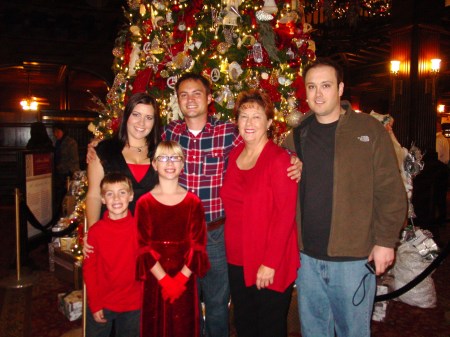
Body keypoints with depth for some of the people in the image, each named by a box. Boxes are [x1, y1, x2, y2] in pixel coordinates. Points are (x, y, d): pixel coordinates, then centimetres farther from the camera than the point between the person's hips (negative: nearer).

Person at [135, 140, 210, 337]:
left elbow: (197, 245, -2)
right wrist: (164, 280, -12)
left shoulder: (193, 202, 2)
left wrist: (180, 279, -12)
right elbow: (144, 247, -5)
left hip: (185, 281, 1)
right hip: (154, 281, 0)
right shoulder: (144, 202, -1)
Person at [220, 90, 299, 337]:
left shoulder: (279, 159, -12)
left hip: (270, 267, -5)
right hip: (237, 260, 6)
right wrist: (232, 251, 6)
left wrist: (270, 263, -18)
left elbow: (285, 214, -16)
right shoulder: (234, 155, 6)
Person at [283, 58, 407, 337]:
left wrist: (386, 240, -9)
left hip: (354, 256, -3)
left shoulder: (369, 130, -5)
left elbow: (391, 191, -6)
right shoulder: (297, 136, 6)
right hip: (307, 256, 4)